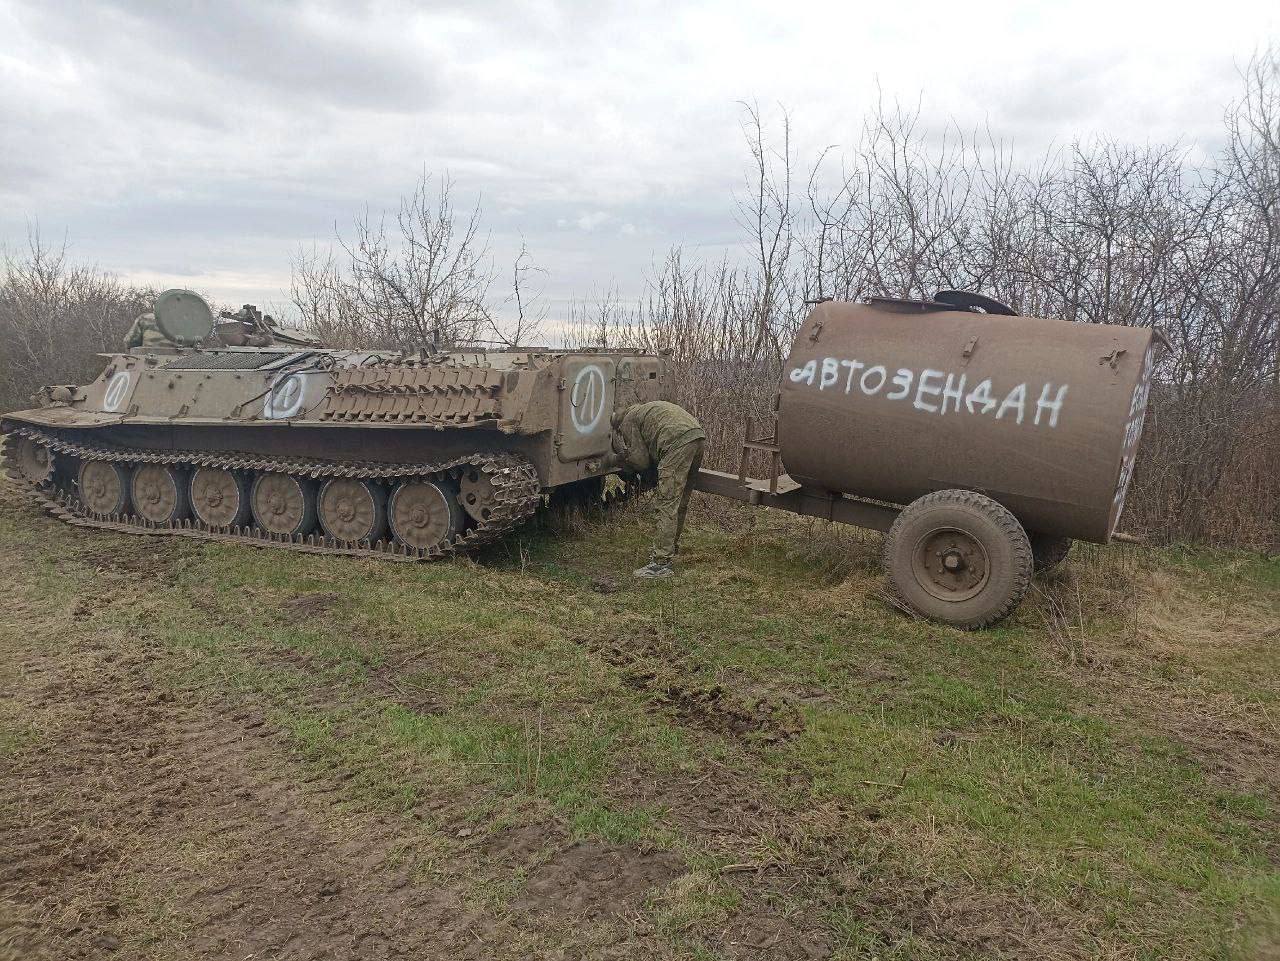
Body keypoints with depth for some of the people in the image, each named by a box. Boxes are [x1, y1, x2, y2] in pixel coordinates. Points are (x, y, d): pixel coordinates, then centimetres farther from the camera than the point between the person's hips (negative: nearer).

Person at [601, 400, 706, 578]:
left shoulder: (628, 421, 11)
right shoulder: (644, 410, 37)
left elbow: (641, 462, 5)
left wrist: (616, 459, 22)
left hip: (678, 442, -9)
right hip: (698, 436, 9)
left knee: (666, 504, -7)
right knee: (680, 502, 19)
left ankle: (662, 563, -9)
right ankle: (670, 549, 32)